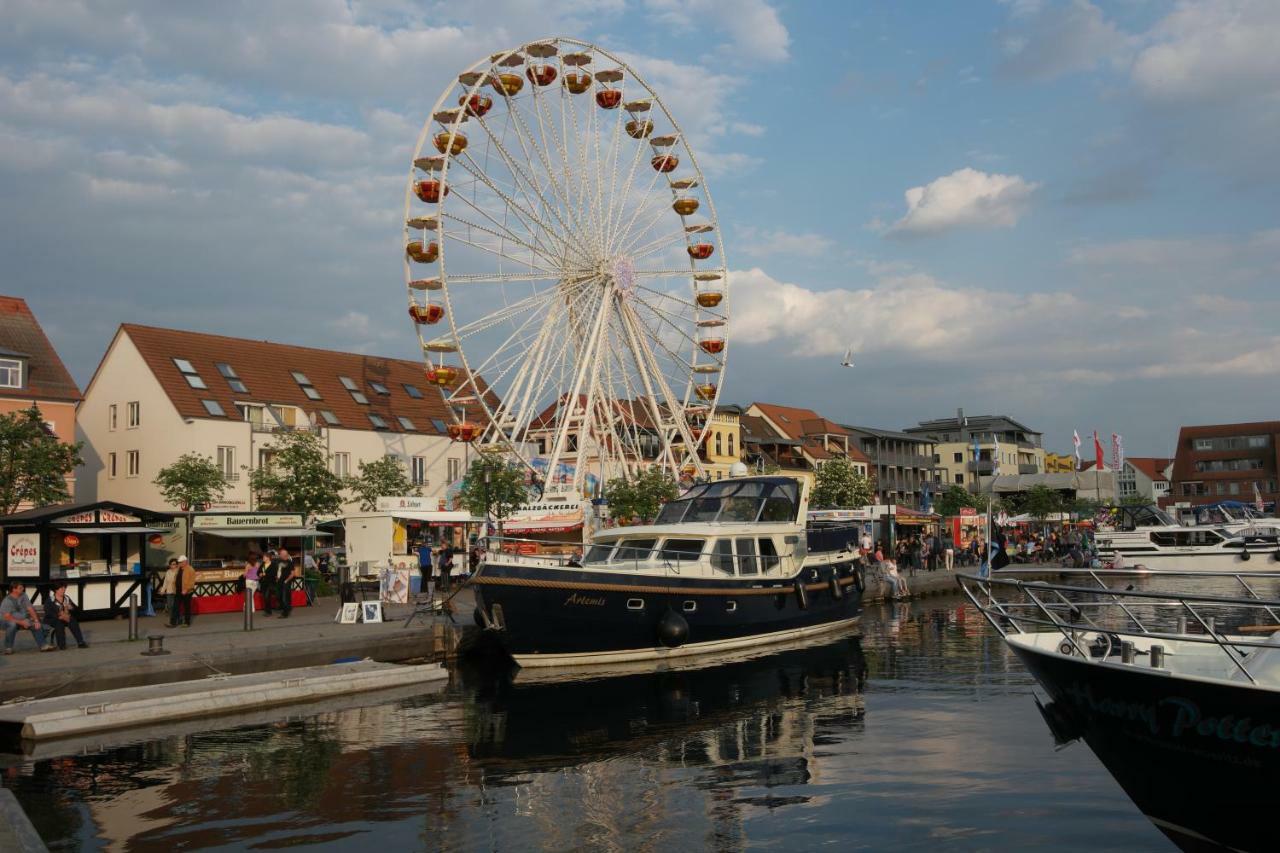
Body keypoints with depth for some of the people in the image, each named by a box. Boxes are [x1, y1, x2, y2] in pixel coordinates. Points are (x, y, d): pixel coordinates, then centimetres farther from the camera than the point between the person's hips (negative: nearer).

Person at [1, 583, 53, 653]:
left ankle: (43, 645, -11)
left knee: (37, 625, -15)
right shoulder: (7, 601, -16)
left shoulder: (23, 596, 0)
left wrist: (36, 620, -14)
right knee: (12, 625, -38)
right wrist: (21, 622, -30)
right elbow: (7, 617, -23)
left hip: (23, 621, 6)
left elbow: (30, 609, -1)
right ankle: (8, 648, -25)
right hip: (11, 621, -6)